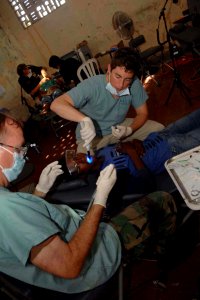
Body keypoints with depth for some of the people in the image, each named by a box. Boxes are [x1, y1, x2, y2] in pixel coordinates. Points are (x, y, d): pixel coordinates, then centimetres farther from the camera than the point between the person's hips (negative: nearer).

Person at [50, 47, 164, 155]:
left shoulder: (134, 84, -19)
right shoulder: (91, 85, -31)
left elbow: (142, 113, -5)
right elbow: (56, 104, -38)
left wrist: (130, 130, -25)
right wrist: (85, 119, -53)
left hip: (119, 127, 4)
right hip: (92, 136, -3)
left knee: (159, 129, -6)